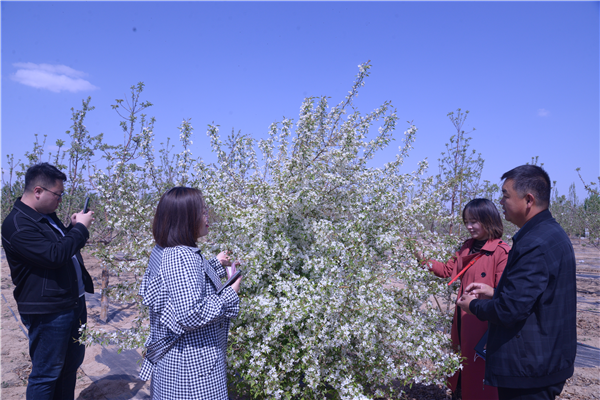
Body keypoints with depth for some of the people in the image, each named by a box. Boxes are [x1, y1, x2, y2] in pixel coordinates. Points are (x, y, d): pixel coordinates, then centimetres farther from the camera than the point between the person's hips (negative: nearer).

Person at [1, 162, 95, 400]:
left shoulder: (47, 215, 10)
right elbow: (54, 255, -28)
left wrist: (73, 226, 6)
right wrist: (80, 228, -17)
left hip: (74, 303, 10)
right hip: (48, 312, -9)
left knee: (71, 363, 21)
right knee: (46, 373, 6)